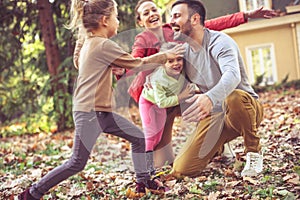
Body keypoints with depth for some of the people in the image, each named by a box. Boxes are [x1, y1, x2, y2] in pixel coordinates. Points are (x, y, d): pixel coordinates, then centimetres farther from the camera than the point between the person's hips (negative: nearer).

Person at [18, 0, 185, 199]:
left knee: (139, 137, 11)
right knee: (77, 163, -4)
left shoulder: (90, 43, 13)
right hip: (89, 113, -10)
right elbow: (138, 63, -10)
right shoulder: (103, 45, -16)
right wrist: (167, 55, 0)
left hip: (102, 112, 10)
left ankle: (143, 181, 22)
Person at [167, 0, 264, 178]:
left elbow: (233, 75, -40)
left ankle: (254, 151, -13)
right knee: (182, 170, -8)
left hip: (246, 108, -5)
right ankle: (218, 147, 25)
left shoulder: (219, 42, -19)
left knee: (233, 98, -43)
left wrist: (210, 98, -61)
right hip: (213, 115, 6)